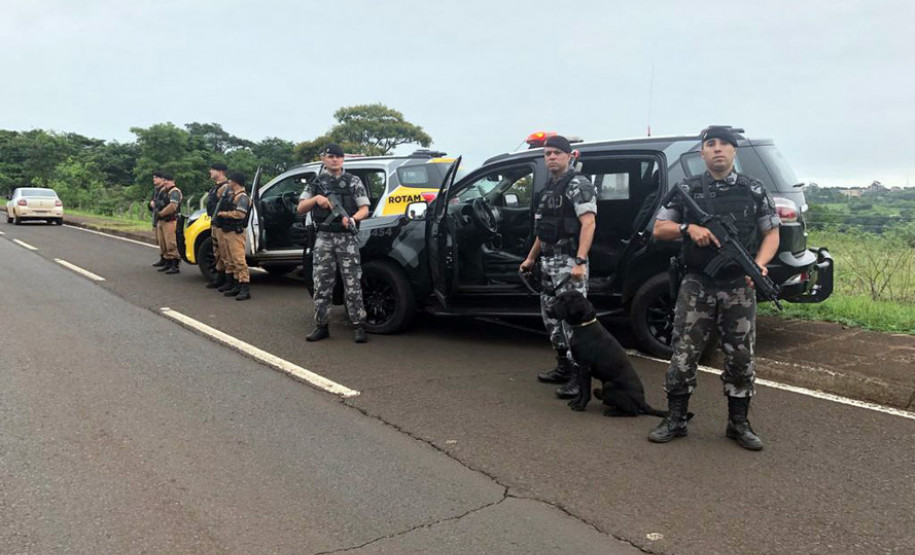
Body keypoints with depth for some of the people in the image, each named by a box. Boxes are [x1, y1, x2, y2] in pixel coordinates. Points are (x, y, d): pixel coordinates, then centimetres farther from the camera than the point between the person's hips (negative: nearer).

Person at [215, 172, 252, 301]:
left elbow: (240, 214, -22)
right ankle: (236, 286, 19)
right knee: (230, 261, 13)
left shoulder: (242, 197, -11)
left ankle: (245, 289, -16)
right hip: (226, 231, 10)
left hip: (235, 232, -10)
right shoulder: (230, 194, 18)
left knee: (239, 260, -14)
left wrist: (224, 214, -11)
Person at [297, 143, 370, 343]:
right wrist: (316, 198, -10)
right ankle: (321, 326, 13)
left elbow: (364, 210, 2)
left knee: (353, 284, -5)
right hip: (324, 238, 2)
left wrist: (352, 219, -20)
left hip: (347, 238, -2)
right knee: (321, 285, 4)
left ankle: (359, 326, -1)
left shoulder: (354, 182, 7)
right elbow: (300, 209, 9)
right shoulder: (316, 183, 13)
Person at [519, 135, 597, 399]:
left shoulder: (579, 185, -8)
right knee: (552, 316, 14)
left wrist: (580, 261, -26)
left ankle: (579, 376, -6)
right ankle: (564, 368, 25)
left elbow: (588, 223, -17)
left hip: (569, 262, -9)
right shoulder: (548, 188, 19)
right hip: (548, 262, 9)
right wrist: (531, 257, 26)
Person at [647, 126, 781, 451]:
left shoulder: (753, 191, 7)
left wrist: (759, 264, -10)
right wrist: (688, 228, -15)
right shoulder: (687, 190, 5)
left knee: (741, 357, 6)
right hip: (697, 286, -1)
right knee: (683, 354, 0)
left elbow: (772, 234, 9)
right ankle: (675, 421, 12)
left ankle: (738, 424, 20)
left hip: (739, 287, 1)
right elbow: (659, 230, 5)